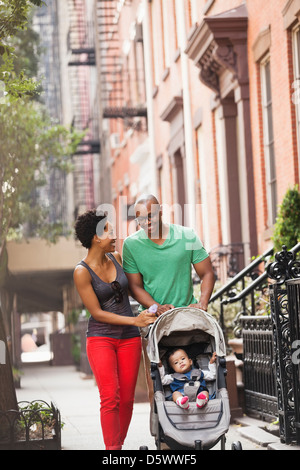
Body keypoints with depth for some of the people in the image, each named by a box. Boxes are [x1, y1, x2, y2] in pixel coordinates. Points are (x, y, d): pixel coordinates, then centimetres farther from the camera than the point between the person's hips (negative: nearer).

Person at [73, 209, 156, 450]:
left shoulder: (117, 258, 5)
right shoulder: (82, 272, -10)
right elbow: (97, 313, -11)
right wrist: (134, 320, -15)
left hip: (129, 339, 5)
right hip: (100, 338, -5)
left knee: (127, 399, 2)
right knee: (110, 398, -14)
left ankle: (119, 445, 13)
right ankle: (112, 448, -10)